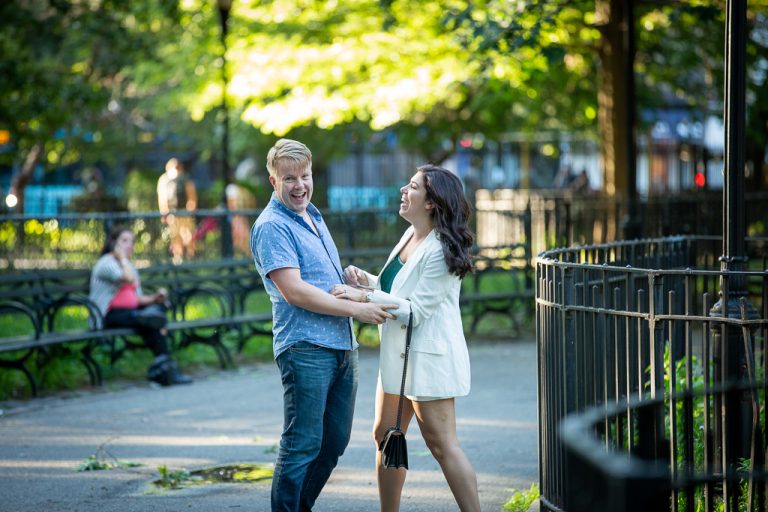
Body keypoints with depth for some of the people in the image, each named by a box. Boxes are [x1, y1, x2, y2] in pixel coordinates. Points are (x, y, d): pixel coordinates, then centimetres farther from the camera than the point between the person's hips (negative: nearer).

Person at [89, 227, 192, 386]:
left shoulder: (129, 266, 24)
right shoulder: (106, 263, -3)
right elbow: (128, 278, -20)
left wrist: (154, 297, -1)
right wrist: (122, 257, -6)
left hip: (131, 310, 8)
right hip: (111, 315, -8)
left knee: (159, 307, -23)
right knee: (151, 321, -29)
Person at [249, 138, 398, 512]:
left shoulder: (313, 218, 18)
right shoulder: (272, 226, -11)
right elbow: (294, 291, -19)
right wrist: (357, 310, -16)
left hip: (342, 346, 9)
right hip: (306, 349, -9)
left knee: (335, 440, 14)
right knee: (302, 446, -5)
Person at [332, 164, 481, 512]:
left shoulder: (440, 251, -19)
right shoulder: (410, 236, 10)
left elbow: (415, 310, -21)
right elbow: (392, 289, 17)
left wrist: (366, 297, -24)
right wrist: (364, 280, -2)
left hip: (428, 357, -10)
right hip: (398, 354, 10)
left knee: (442, 444, -6)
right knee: (386, 437, 13)